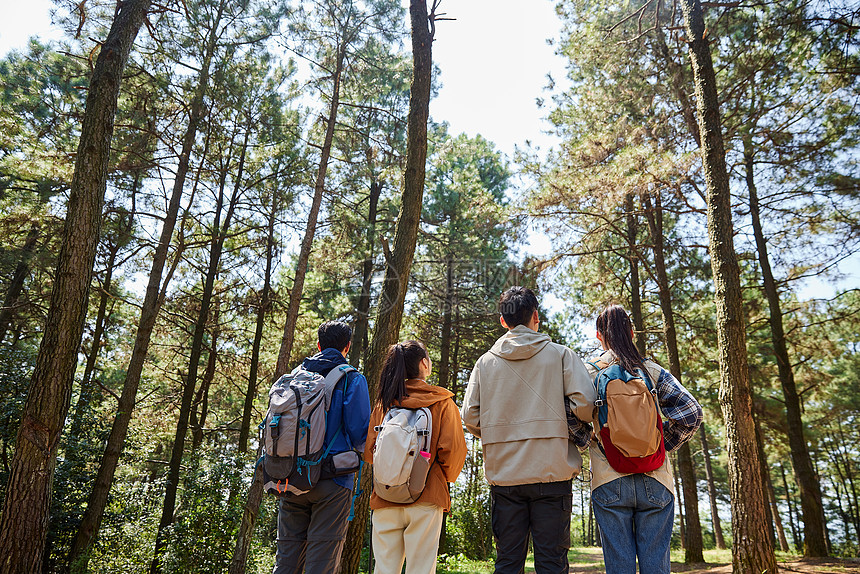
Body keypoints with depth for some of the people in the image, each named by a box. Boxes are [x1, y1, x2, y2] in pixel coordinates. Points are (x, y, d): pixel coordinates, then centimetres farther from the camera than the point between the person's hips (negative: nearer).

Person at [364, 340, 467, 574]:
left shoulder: (383, 402, 5)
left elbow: (369, 451, 4)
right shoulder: (442, 402, -3)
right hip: (426, 498, -3)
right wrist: (445, 478, 8)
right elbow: (453, 448, -10)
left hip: (385, 499, 3)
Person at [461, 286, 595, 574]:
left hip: (503, 473, 2)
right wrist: (566, 430, 10)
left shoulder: (485, 362, 6)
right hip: (551, 472, -2)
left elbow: (470, 417, 0)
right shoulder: (560, 354, 0)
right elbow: (584, 403, -10)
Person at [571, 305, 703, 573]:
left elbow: (571, 418, -9)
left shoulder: (589, 372, -1)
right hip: (654, 481, 1)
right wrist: (664, 445, 7)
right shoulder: (653, 370, 3)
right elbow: (691, 413, -4)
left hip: (608, 482, -1)